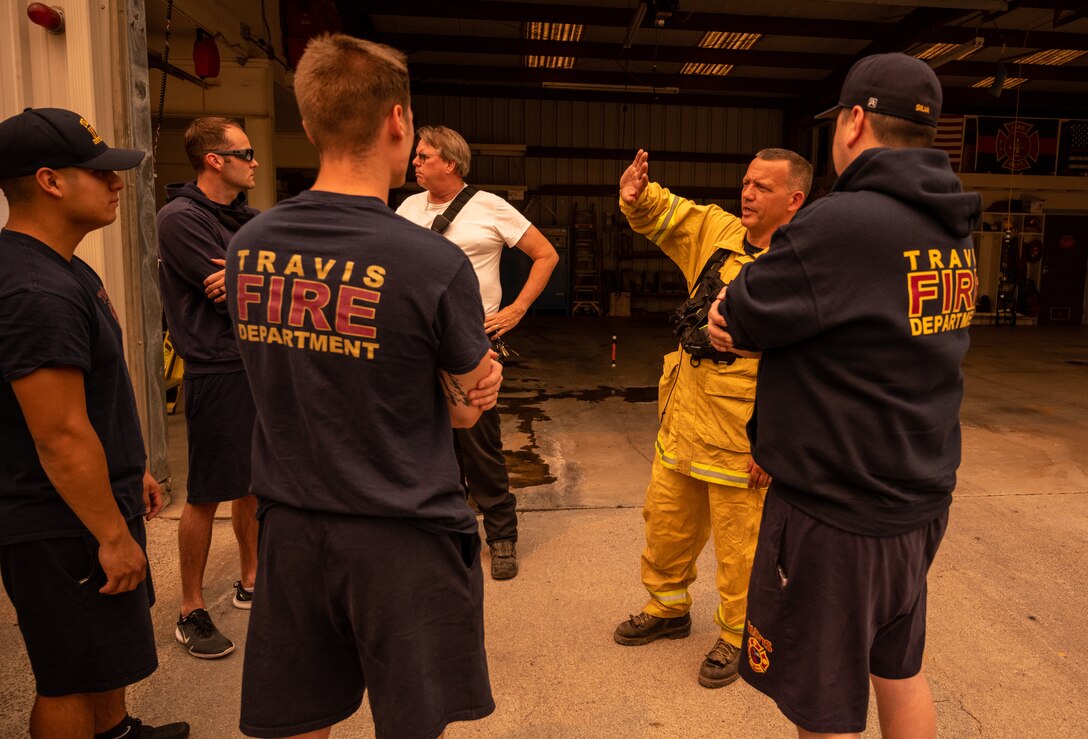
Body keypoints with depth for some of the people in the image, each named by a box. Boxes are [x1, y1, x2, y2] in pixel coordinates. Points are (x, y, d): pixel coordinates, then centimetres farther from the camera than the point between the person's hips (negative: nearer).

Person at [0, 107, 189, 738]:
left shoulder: (59, 267, 9)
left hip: (94, 505, 11)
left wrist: (133, 470, 19)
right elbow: (61, 437, -27)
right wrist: (113, 536, -21)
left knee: (109, 648, 27)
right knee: (72, 680, 8)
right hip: (61, 527, -10)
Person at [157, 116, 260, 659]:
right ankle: (192, 612, 17)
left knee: (252, 483, 17)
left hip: (262, 364, 7)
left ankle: (251, 582, 33)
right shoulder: (181, 218, -11)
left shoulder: (247, 219, 12)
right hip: (217, 372, -7)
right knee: (206, 497, 1)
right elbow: (238, 301, -17)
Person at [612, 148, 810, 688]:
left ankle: (737, 637, 32)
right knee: (666, 523, 20)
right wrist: (638, 196, -12)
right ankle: (668, 610, 42)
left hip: (741, 439, -7)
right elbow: (663, 214, 13)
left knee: (739, 543, 9)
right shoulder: (717, 233, 5)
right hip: (682, 420, 7)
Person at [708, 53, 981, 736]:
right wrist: (750, 323, -3)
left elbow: (741, 317, -16)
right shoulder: (952, 229, 5)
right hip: (920, 502, 9)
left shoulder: (843, 223, -24)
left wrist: (734, 306, 6)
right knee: (900, 674, 26)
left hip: (839, 516, -9)